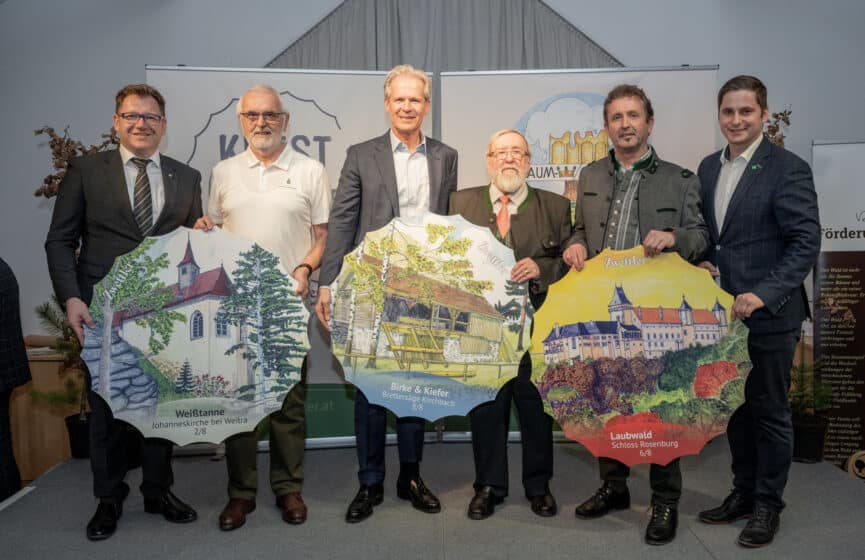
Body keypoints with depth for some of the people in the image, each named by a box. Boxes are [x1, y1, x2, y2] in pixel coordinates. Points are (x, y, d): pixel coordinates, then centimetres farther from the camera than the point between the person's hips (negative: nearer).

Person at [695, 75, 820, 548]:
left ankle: (768, 505, 23)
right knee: (736, 406, 16)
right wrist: (703, 263, -3)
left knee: (770, 411, 7)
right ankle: (743, 492, 32)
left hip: (769, 313, -6)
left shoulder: (788, 169, -10)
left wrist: (763, 295, -24)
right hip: (723, 310, 6)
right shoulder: (709, 167, 9)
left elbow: (806, 242, -14)